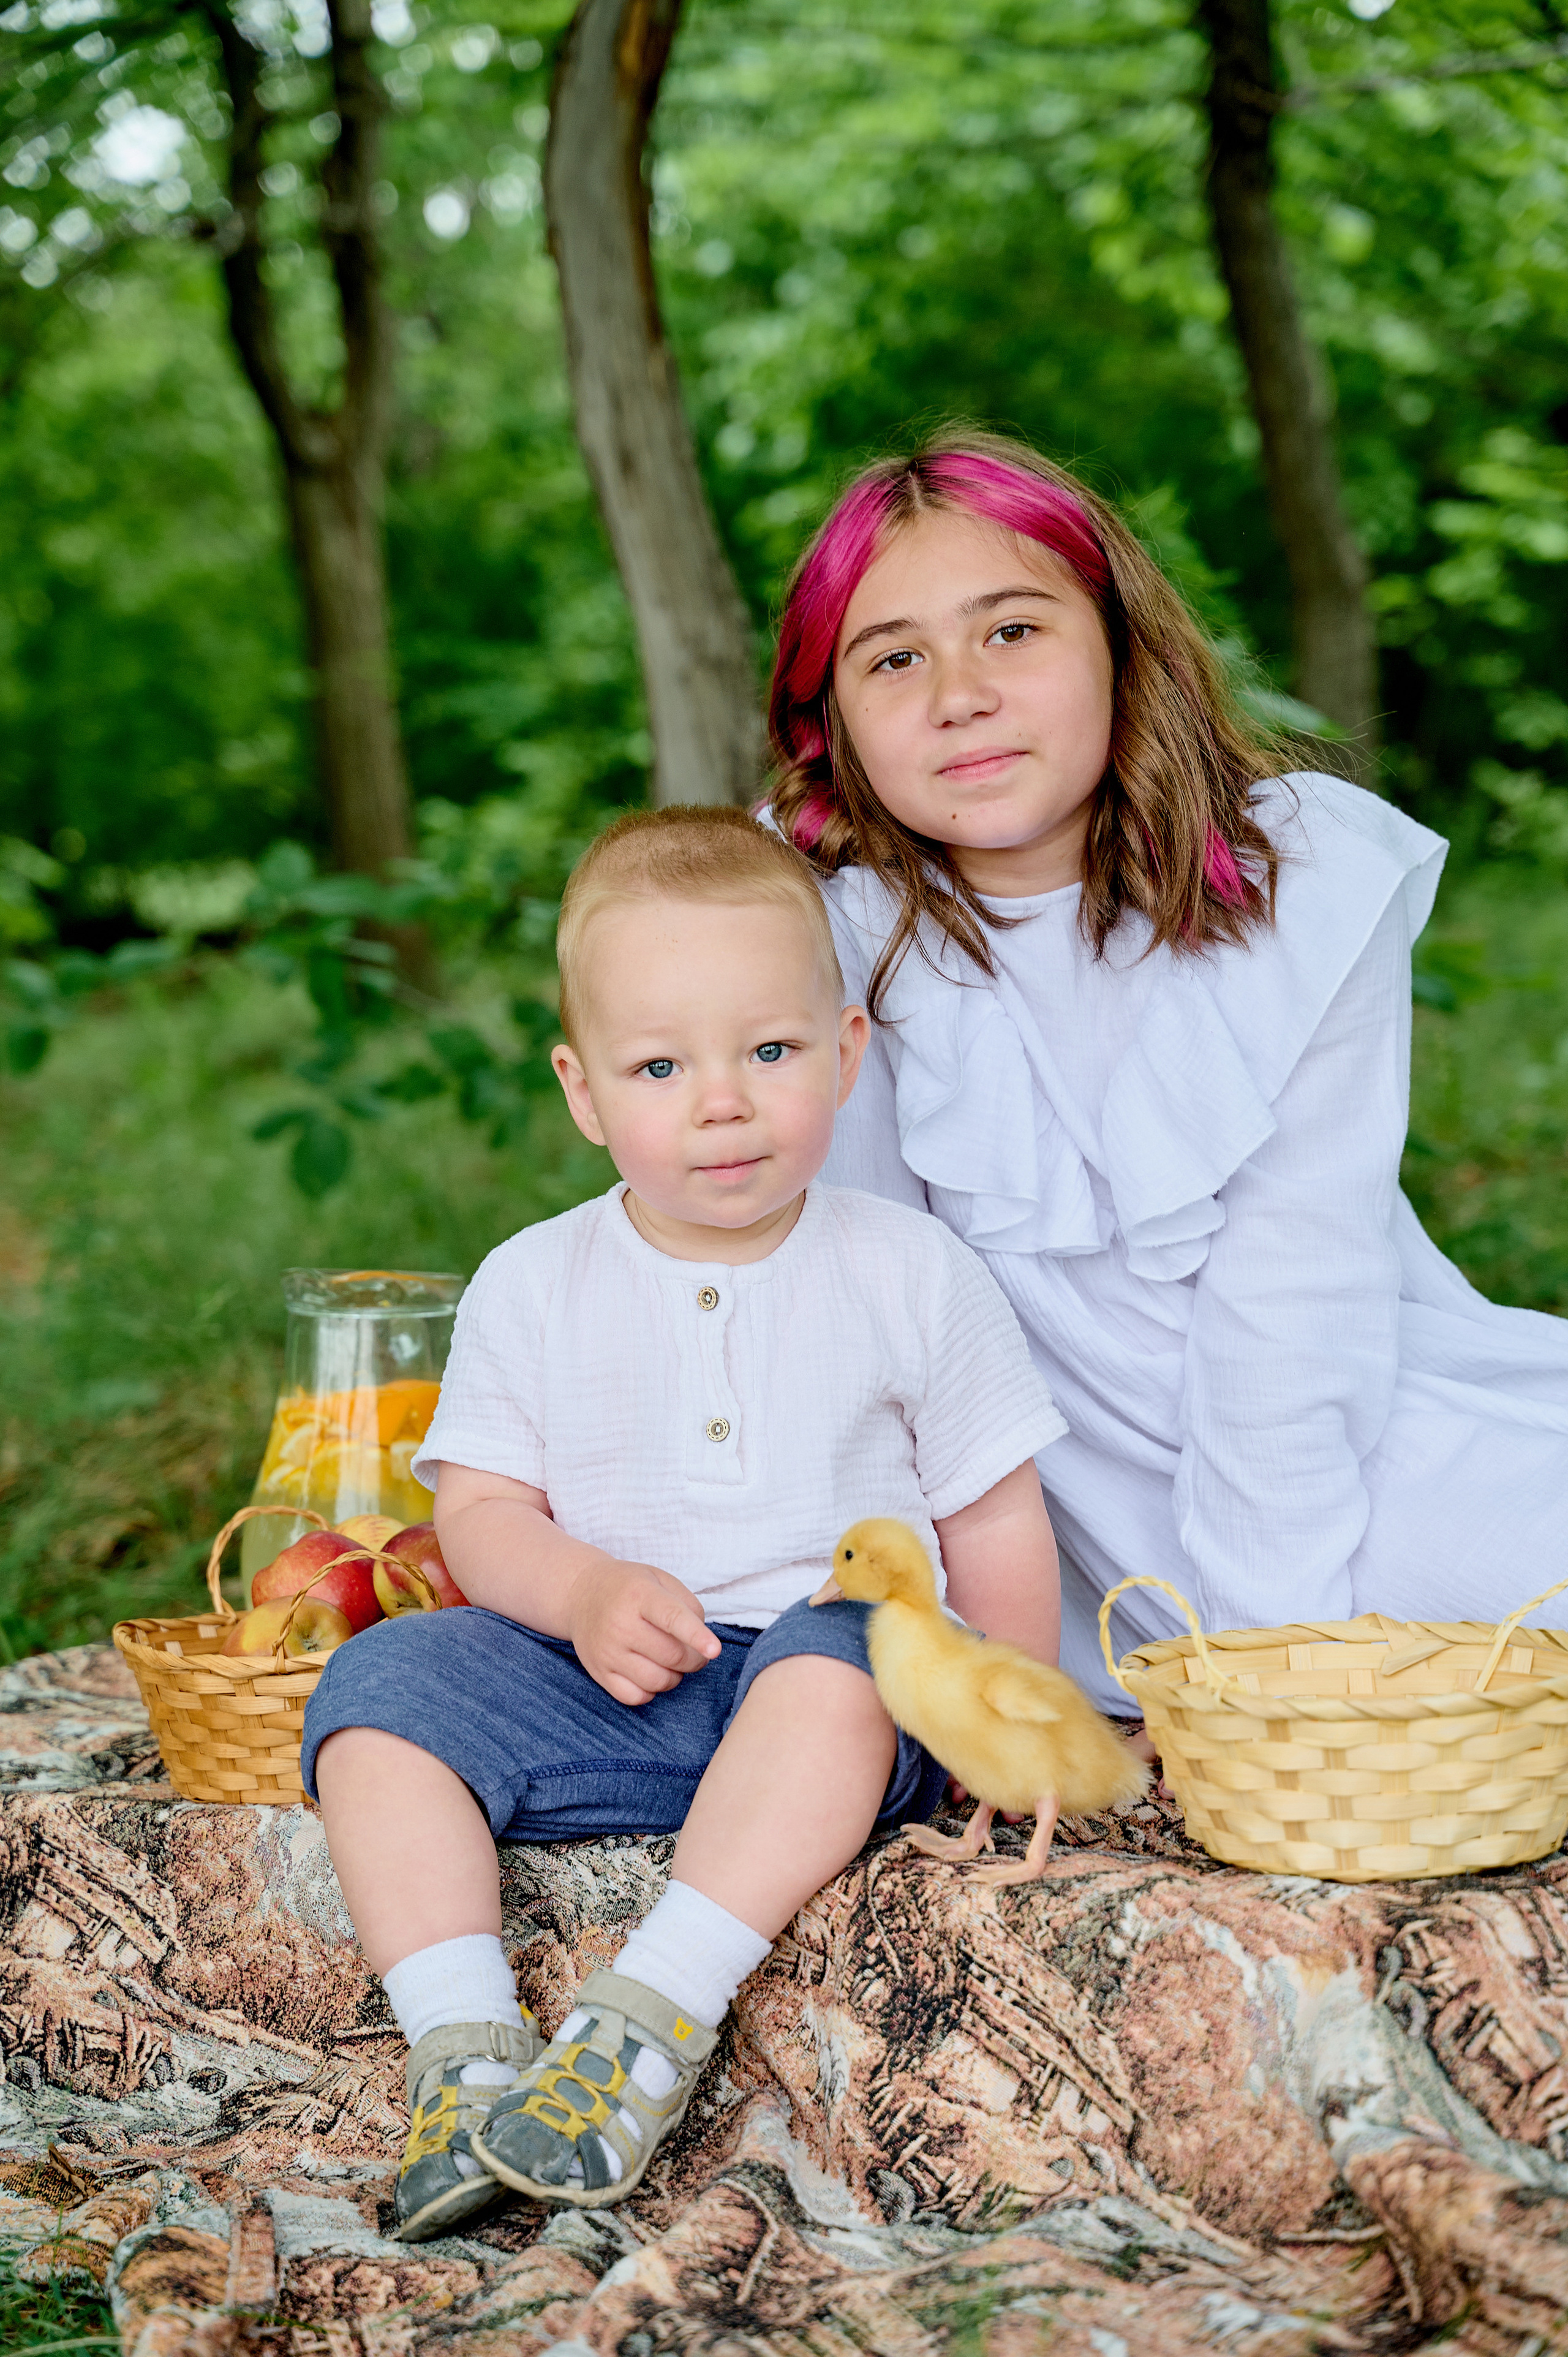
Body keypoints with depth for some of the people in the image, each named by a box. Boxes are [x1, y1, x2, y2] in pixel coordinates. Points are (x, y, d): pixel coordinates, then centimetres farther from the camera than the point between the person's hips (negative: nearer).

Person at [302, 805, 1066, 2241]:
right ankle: (463, 2042, -28)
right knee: (379, 1688, -18)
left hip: (827, 1675, -2)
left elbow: (995, 1523, 5)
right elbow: (481, 1508, 4)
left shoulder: (910, 1274, 2)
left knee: (839, 1652, -36)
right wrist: (583, 1593, -17)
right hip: (597, 1691, 3)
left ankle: (654, 2020, -40)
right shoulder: (533, 1287, 5)